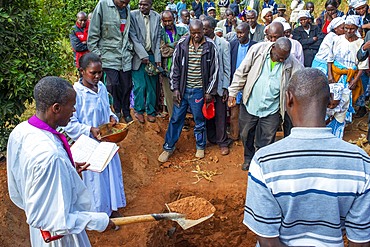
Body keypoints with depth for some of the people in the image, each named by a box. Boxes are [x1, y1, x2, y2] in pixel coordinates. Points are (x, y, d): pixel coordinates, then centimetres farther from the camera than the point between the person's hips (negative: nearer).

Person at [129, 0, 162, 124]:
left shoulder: (157, 17, 5)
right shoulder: (133, 15, -5)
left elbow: (158, 39, 5)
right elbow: (133, 37, -8)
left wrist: (157, 58, -3)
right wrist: (143, 56, -13)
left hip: (152, 55, 3)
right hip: (138, 56, -3)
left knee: (152, 86, 5)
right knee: (140, 85, -4)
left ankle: (150, 111, 18)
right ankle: (139, 110, 14)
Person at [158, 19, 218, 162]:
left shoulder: (210, 46, -6)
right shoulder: (182, 44, -2)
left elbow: (214, 70, -2)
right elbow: (175, 67, 3)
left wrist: (209, 92, -3)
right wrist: (175, 89, -1)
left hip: (199, 90, -1)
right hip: (182, 88, 2)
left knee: (199, 119, 11)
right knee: (176, 118, 9)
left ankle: (200, 146, 32)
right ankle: (168, 147, 23)